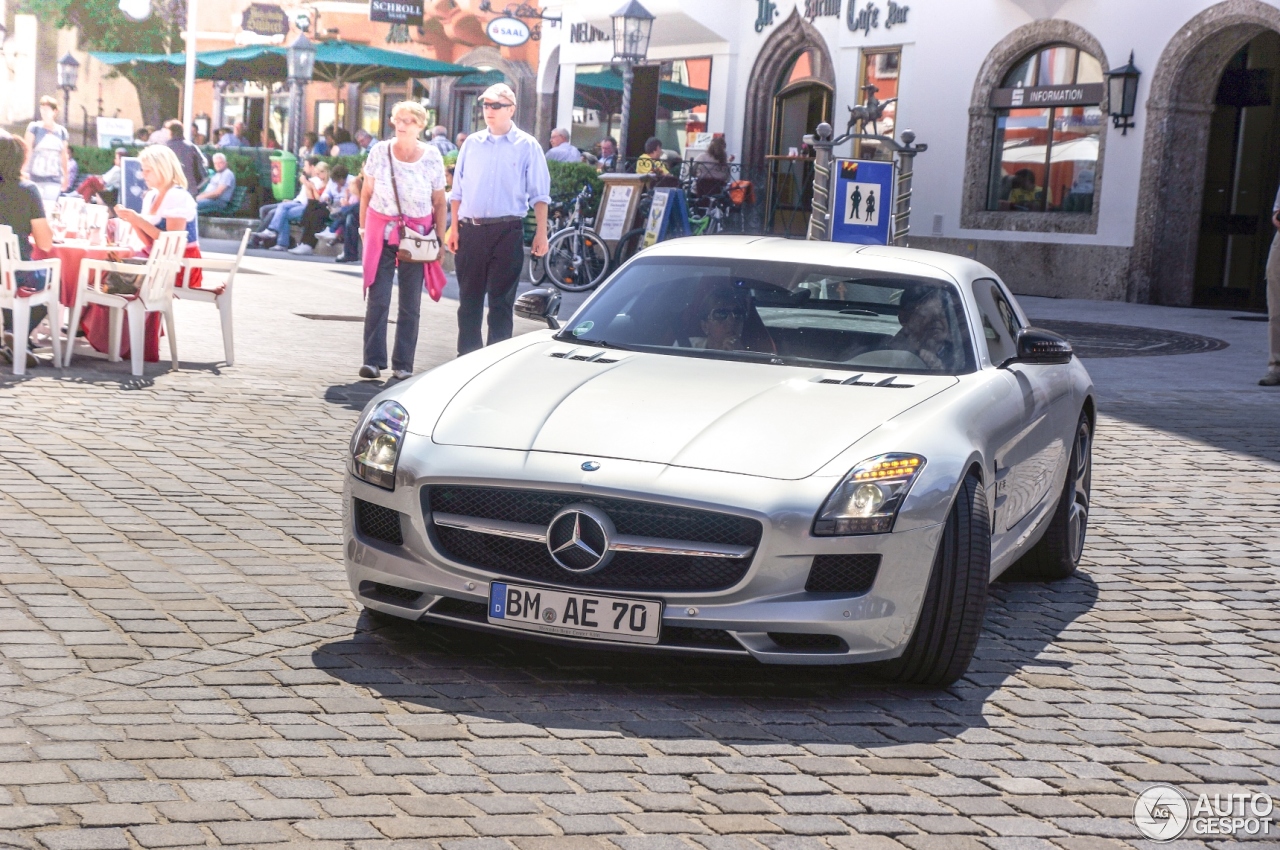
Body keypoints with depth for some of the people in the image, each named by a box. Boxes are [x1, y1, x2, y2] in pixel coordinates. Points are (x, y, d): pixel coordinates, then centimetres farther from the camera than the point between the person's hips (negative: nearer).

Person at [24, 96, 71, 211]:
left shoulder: (62, 131, 10)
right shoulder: (34, 127, 1)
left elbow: (64, 155, 16)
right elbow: (28, 151, -2)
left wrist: (66, 177, 19)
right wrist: (24, 171, -10)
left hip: (54, 179, 2)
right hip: (35, 177, -2)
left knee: (50, 208, -2)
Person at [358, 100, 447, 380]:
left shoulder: (432, 157, -1)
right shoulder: (380, 152, -1)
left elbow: (439, 202, 3)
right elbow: (366, 193, 6)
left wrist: (440, 237, -2)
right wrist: (363, 228, 4)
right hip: (381, 229, 0)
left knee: (410, 304, 3)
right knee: (378, 299, -6)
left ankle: (403, 364, 8)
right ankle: (373, 360, -3)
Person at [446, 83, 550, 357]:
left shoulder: (527, 146, 1)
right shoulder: (471, 143, 10)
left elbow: (539, 195, 1)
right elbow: (458, 190, 14)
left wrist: (541, 233, -6)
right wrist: (454, 227, 7)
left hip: (507, 231, -3)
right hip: (470, 230, 3)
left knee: (501, 301, 1)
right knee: (469, 300, 8)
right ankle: (466, 357, 17)